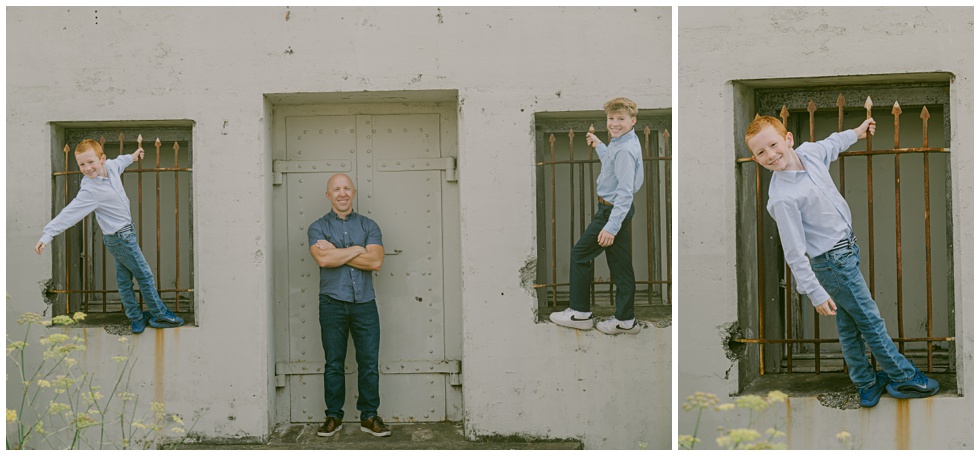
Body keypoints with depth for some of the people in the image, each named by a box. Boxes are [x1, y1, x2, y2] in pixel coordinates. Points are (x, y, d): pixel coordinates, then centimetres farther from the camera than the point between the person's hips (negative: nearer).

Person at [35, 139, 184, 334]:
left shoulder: (110, 166, -7)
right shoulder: (90, 191, -28)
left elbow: (118, 162, 17)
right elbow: (69, 213, -32)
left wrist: (131, 157, 36)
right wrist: (47, 235, -38)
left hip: (122, 234, 8)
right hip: (122, 237, -8)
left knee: (124, 279, 17)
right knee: (145, 275, 4)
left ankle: (136, 318, 28)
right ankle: (160, 315, 18)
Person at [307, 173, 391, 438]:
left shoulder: (369, 226, 10)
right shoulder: (318, 227, 6)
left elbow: (376, 261, -6)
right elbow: (323, 259, -13)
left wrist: (337, 253, -8)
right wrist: (357, 250, -7)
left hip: (364, 303, 1)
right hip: (333, 304, -1)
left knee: (369, 362, 1)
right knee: (334, 363, 4)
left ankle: (369, 416, 10)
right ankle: (334, 417, 13)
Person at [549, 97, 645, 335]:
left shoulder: (625, 150, -22)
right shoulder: (619, 144, 10)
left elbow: (625, 191, -28)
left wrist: (611, 226, -31)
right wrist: (598, 146, 37)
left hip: (613, 211, -10)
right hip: (617, 210, 10)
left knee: (580, 255, 1)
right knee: (620, 264, 11)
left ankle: (579, 313, 10)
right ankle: (625, 320, 16)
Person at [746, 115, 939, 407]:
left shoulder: (809, 152, -6)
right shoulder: (782, 198, -28)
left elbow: (831, 145, 22)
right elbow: (795, 253, -24)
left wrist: (856, 132, 35)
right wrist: (816, 293, -21)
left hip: (848, 246, 8)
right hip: (833, 261, -7)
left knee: (849, 325, 19)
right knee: (870, 320, 6)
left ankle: (866, 385, 33)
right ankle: (904, 378, 24)